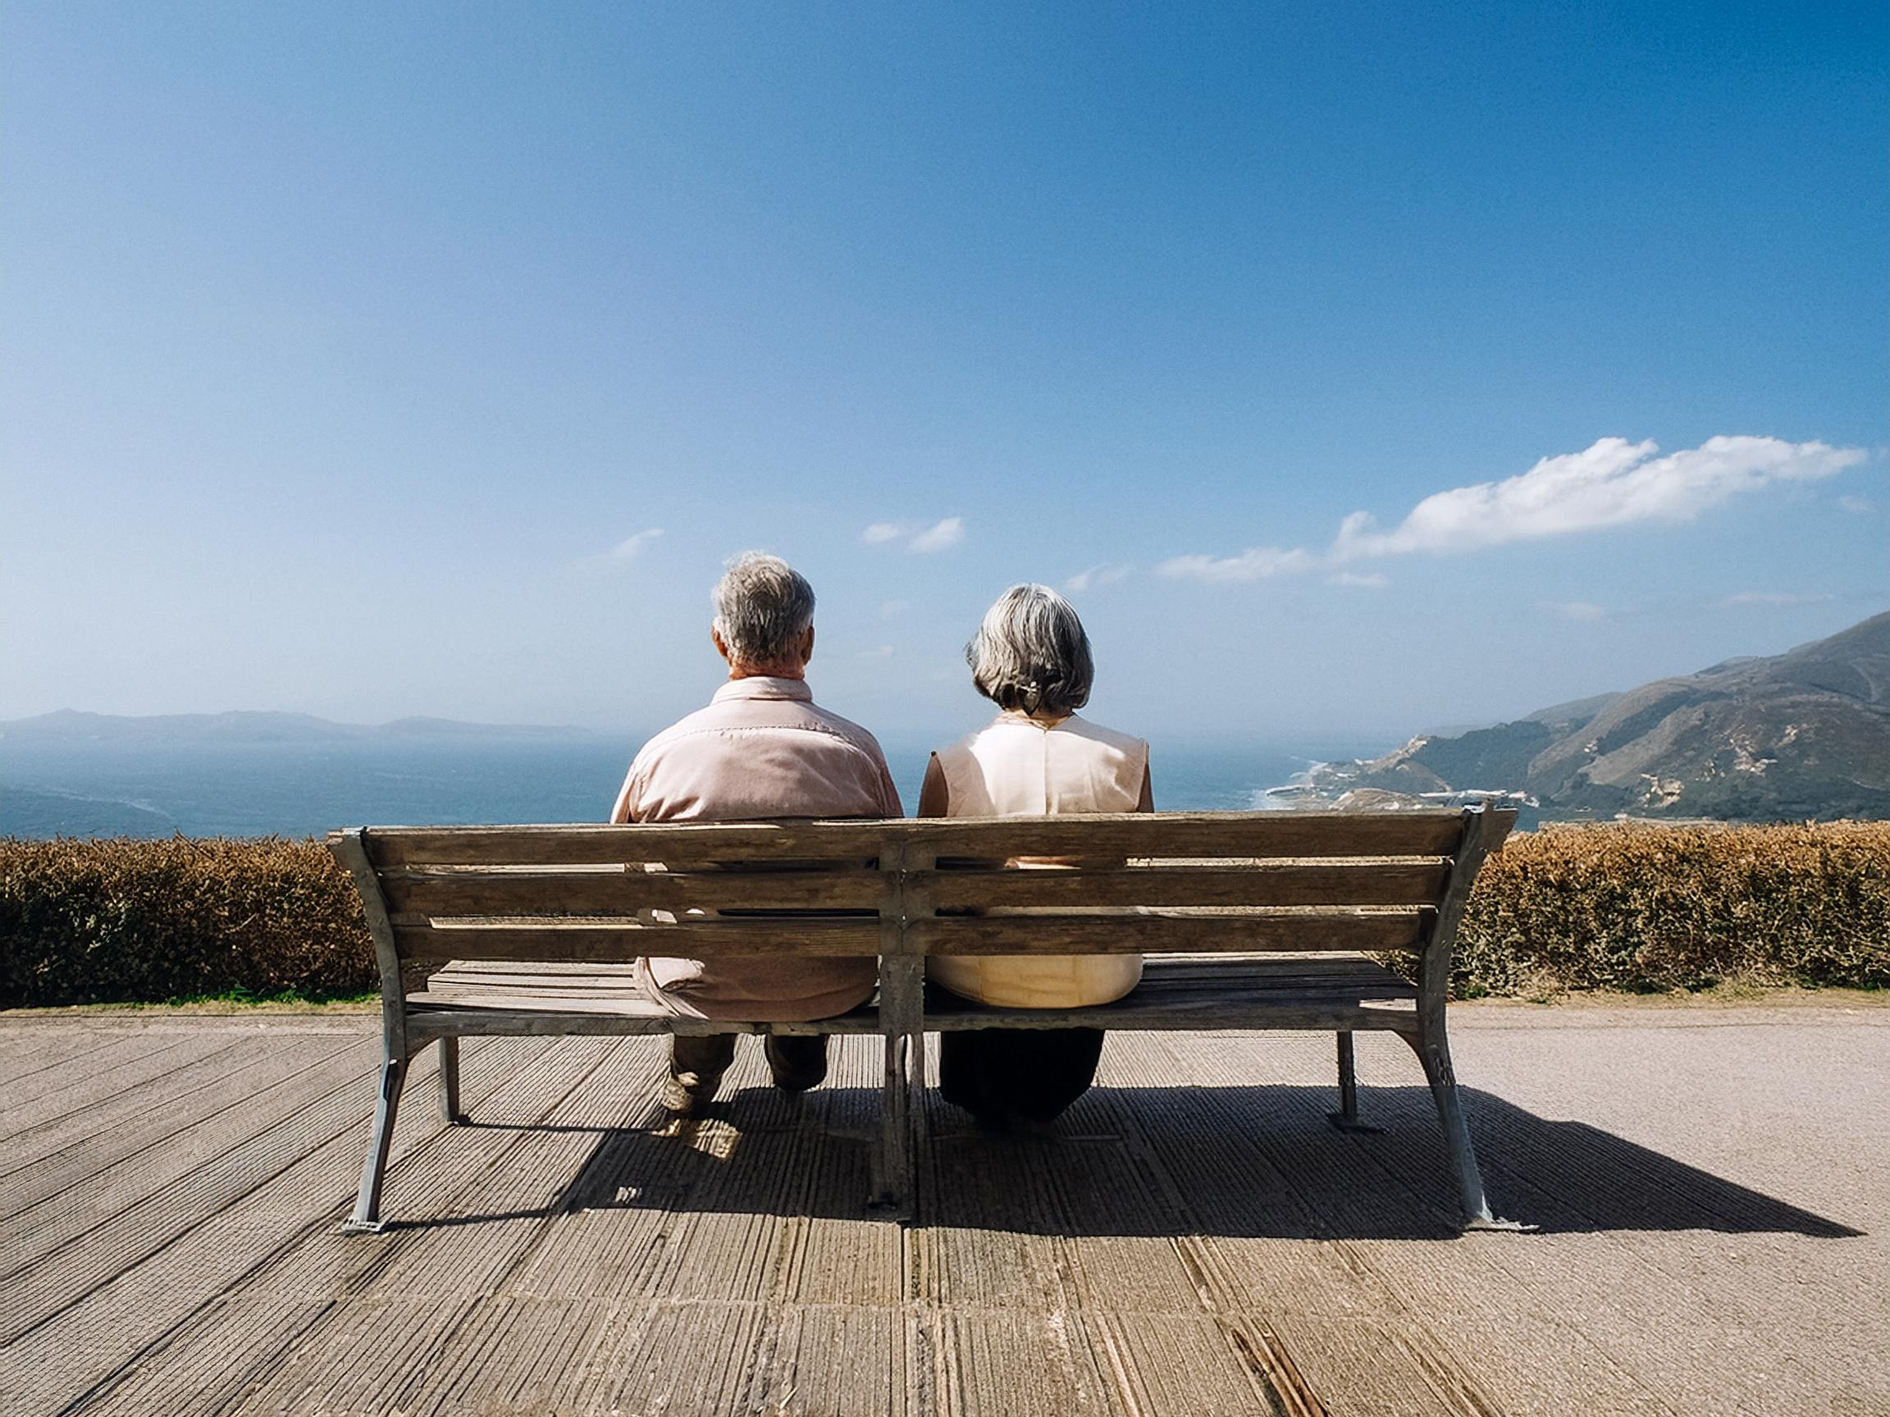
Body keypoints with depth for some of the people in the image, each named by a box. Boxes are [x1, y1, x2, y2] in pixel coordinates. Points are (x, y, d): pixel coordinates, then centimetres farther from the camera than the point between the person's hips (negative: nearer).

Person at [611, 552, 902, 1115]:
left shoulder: (663, 751, -16)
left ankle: (694, 1071, 46)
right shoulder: (857, 748, -16)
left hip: (697, 990, 0)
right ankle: (798, 1068, 49)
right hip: (829, 991, 0)